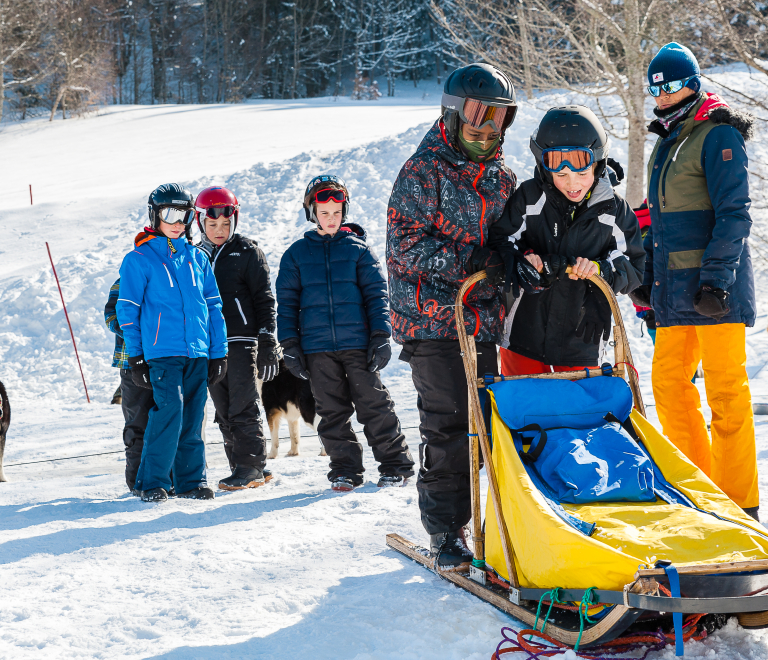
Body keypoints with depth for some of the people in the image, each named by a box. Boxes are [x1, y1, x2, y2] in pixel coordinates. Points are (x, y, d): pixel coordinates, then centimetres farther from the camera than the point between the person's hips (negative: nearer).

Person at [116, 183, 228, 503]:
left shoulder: (197, 258, 14)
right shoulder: (139, 259, 1)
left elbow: (213, 306, 16)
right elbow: (127, 310, 2)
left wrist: (218, 353, 11)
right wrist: (135, 356, -2)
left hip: (198, 352, 5)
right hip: (162, 351, -4)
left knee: (192, 417, 6)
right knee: (170, 410, -16)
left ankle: (191, 480, 15)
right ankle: (152, 481, -7)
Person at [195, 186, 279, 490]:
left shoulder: (247, 253, 1)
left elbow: (265, 300, -1)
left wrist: (267, 344, -8)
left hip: (241, 342, -5)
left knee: (244, 407, -8)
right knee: (225, 412, 5)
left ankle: (250, 466, -2)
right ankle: (250, 469, 10)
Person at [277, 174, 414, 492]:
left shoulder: (358, 248, 5)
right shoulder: (297, 254, 8)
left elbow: (376, 293, 4)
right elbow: (286, 301, 10)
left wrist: (381, 336, -4)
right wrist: (289, 345, 3)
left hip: (357, 344, -2)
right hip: (317, 347, 2)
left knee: (373, 404, -1)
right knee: (332, 412, 5)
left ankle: (395, 464, 8)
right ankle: (345, 469, 12)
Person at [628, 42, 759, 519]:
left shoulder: (718, 136, -6)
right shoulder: (666, 143, 21)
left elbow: (733, 215, -13)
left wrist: (715, 278, -19)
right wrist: (648, 276, 21)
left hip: (714, 287, -9)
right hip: (675, 285, 9)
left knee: (725, 391, -7)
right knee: (668, 383, 7)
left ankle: (739, 503, -3)